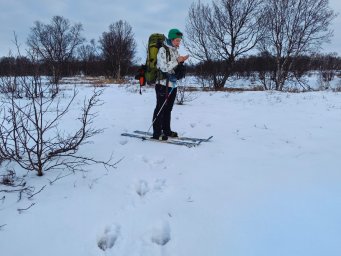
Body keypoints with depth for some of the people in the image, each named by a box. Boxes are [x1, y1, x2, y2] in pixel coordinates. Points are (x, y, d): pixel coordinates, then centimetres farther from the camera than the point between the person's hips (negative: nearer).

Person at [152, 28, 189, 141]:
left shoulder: (175, 50, 13)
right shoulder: (162, 50, -10)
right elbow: (164, 67, -18)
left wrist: (181, 62, 3)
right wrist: (177, 61, -16)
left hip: (173, 84, 8)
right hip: (163, 84, -8)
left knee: (168, 109, 13)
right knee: (160, 109, -3)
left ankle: (167, 130, 23)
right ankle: (157, 133, 4)